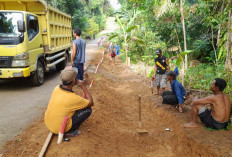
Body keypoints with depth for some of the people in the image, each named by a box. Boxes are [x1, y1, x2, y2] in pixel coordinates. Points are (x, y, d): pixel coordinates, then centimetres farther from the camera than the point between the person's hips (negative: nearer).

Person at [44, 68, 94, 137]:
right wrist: (83, 87, -8)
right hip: (58, 129, -7)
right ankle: (70, 131, 1)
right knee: (88, 110, -7)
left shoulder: (56, 88, -7)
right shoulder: (74, 98, -26)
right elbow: (91, 103, -8)